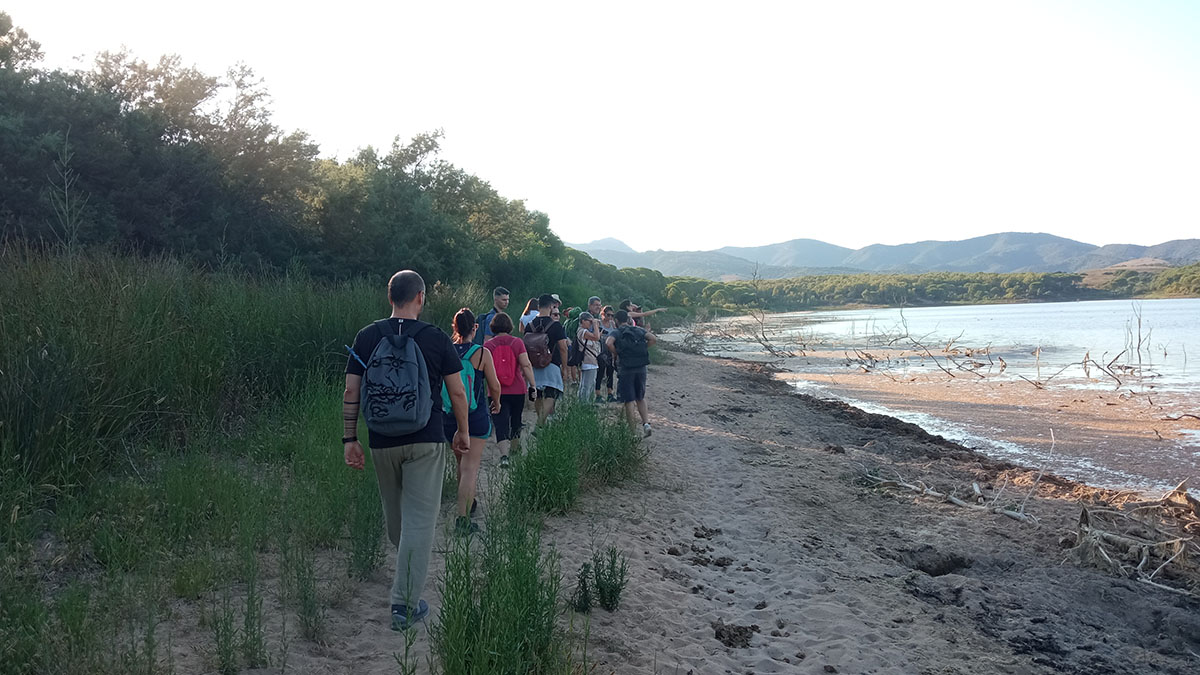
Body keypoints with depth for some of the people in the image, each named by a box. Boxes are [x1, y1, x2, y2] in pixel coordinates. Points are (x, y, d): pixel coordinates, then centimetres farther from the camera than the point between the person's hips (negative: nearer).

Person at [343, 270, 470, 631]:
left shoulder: (367, 337, 1)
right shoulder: (436, 338, -5)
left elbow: (351, 393, -1)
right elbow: (457, 392, -2)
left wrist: (350, 439, 6)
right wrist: (463, 432, 12)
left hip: (382, 441, 3)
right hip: (426, 440, -3)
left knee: (395, 516, 22)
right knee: (420, 520, 0)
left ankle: (409, 572, 45)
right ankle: (405, 604, -2)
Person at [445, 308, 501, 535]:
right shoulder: (482, 353, -12)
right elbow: (494, 385, -5)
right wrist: (496, 403, 15)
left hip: (451, 415, 4)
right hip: (476, 415, -4)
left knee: (461, 462, 22)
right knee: (470, 467, -2)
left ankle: (468, 502, 41)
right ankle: (463, 517, -7)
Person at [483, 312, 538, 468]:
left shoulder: (488, 345, -2)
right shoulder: (517, 342, -4)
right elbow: (526, 366, -9)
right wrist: (532, 386, -3)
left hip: (497, 392, -1)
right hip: (518, 390, 1)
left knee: (501, 425, -4)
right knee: (516, 421, 19)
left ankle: (504, 455, -22)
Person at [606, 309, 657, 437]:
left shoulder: (617, 333, -1)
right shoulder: (639, 330, 10)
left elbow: (608, 343, -21)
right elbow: (653, 339, -2)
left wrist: (616, 353, -5)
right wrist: (643, 349, 6)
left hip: (625, 370, -3)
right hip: (641, 368, 3)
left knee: (629, 401, 3)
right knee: (640, 398, 18)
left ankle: (633, 430, 4)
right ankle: (646, 423, 3)